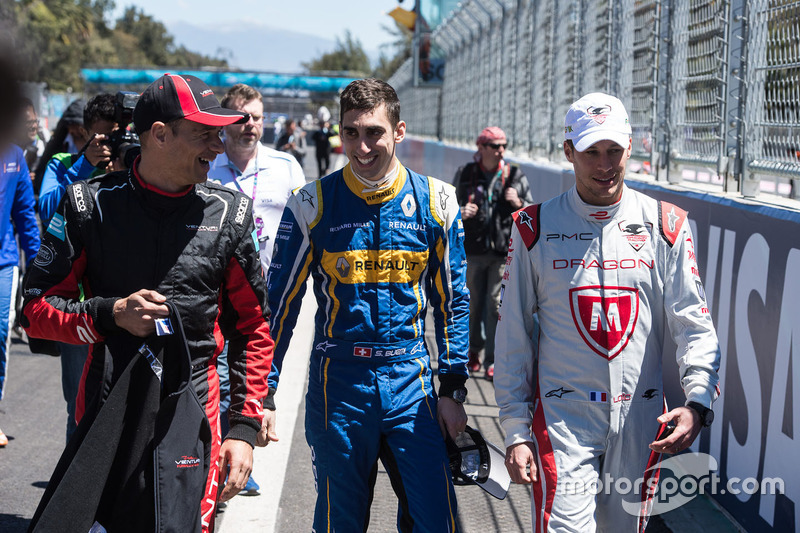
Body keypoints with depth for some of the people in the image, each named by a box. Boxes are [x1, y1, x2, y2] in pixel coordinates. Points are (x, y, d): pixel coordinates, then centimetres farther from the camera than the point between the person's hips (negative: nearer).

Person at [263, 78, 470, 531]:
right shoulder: (313, 205, -3)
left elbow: (453, 301, 8)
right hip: (337, 384, -1)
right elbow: (279, 303, 4)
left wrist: (454, 389, 5)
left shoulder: (435, 201, 1)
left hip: (411, 382, 1)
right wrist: (262, 392, 1)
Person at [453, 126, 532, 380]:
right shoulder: (465, 174, 6)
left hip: (503, 250, -1)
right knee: (473, 303, 9)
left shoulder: (515, 176, 5)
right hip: (473, 249, 1)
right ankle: (473, 350, 29)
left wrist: (518, 203, -13)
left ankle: (492, 361, -1)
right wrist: (460, 213, -8)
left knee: (496, 304, -6)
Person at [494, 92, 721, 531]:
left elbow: (694, 325, -1)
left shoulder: (666, 227, 2)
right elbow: (513, 336, 1)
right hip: (562, 416, -2)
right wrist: (516, 431, -3)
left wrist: (697, 402, -18)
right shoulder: (535, 229, -1)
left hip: (640, 417, 2)